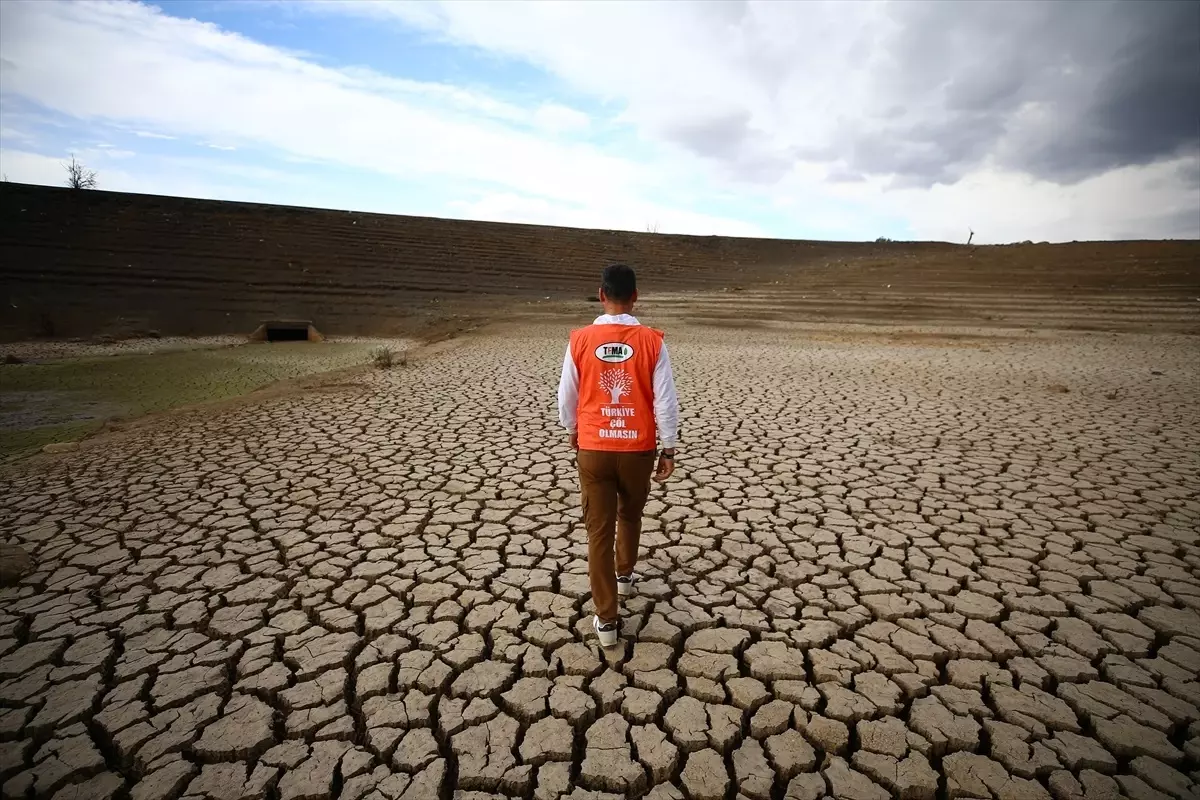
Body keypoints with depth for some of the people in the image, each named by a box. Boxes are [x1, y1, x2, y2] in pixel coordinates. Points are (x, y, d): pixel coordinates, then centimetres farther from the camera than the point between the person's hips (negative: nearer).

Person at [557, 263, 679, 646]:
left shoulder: (580, 340, -7)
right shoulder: (652, 341, -9)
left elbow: (567, 396, 2)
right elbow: (665, 400, -8)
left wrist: (573, 431, 20)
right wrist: (668, 449, 3)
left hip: (593, 449, -1)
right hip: (638, 449, 1)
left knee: (599, 531, 8)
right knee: (630, 514, 27)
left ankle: (606, 620, 14)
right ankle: (625, 574, 50)